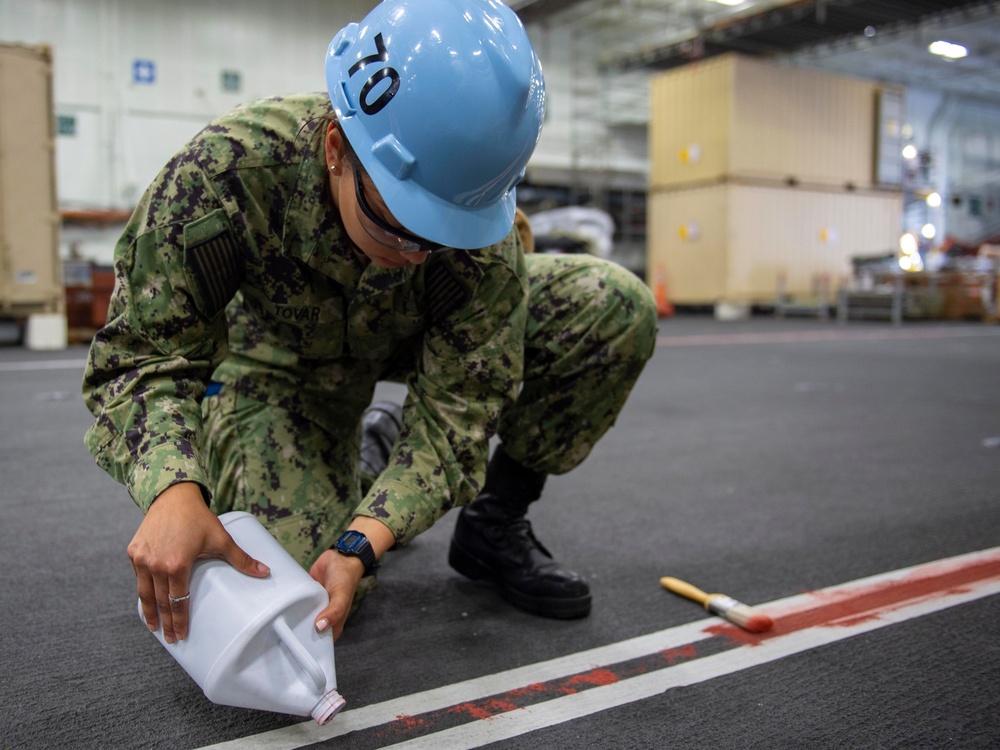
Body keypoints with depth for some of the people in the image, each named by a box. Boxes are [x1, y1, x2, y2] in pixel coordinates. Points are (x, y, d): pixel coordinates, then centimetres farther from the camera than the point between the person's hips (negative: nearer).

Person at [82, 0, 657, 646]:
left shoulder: (484, 235, -31)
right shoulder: (227, 168, -35)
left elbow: (455, 410, -26)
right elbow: (144, 353, -28)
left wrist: (361, 544, -41)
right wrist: (174, 490, -48)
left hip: (421, 336, 2)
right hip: (281, 357, -1)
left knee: (615, 307, -19)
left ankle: (495, 521, -2)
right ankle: (368, 456, 16)